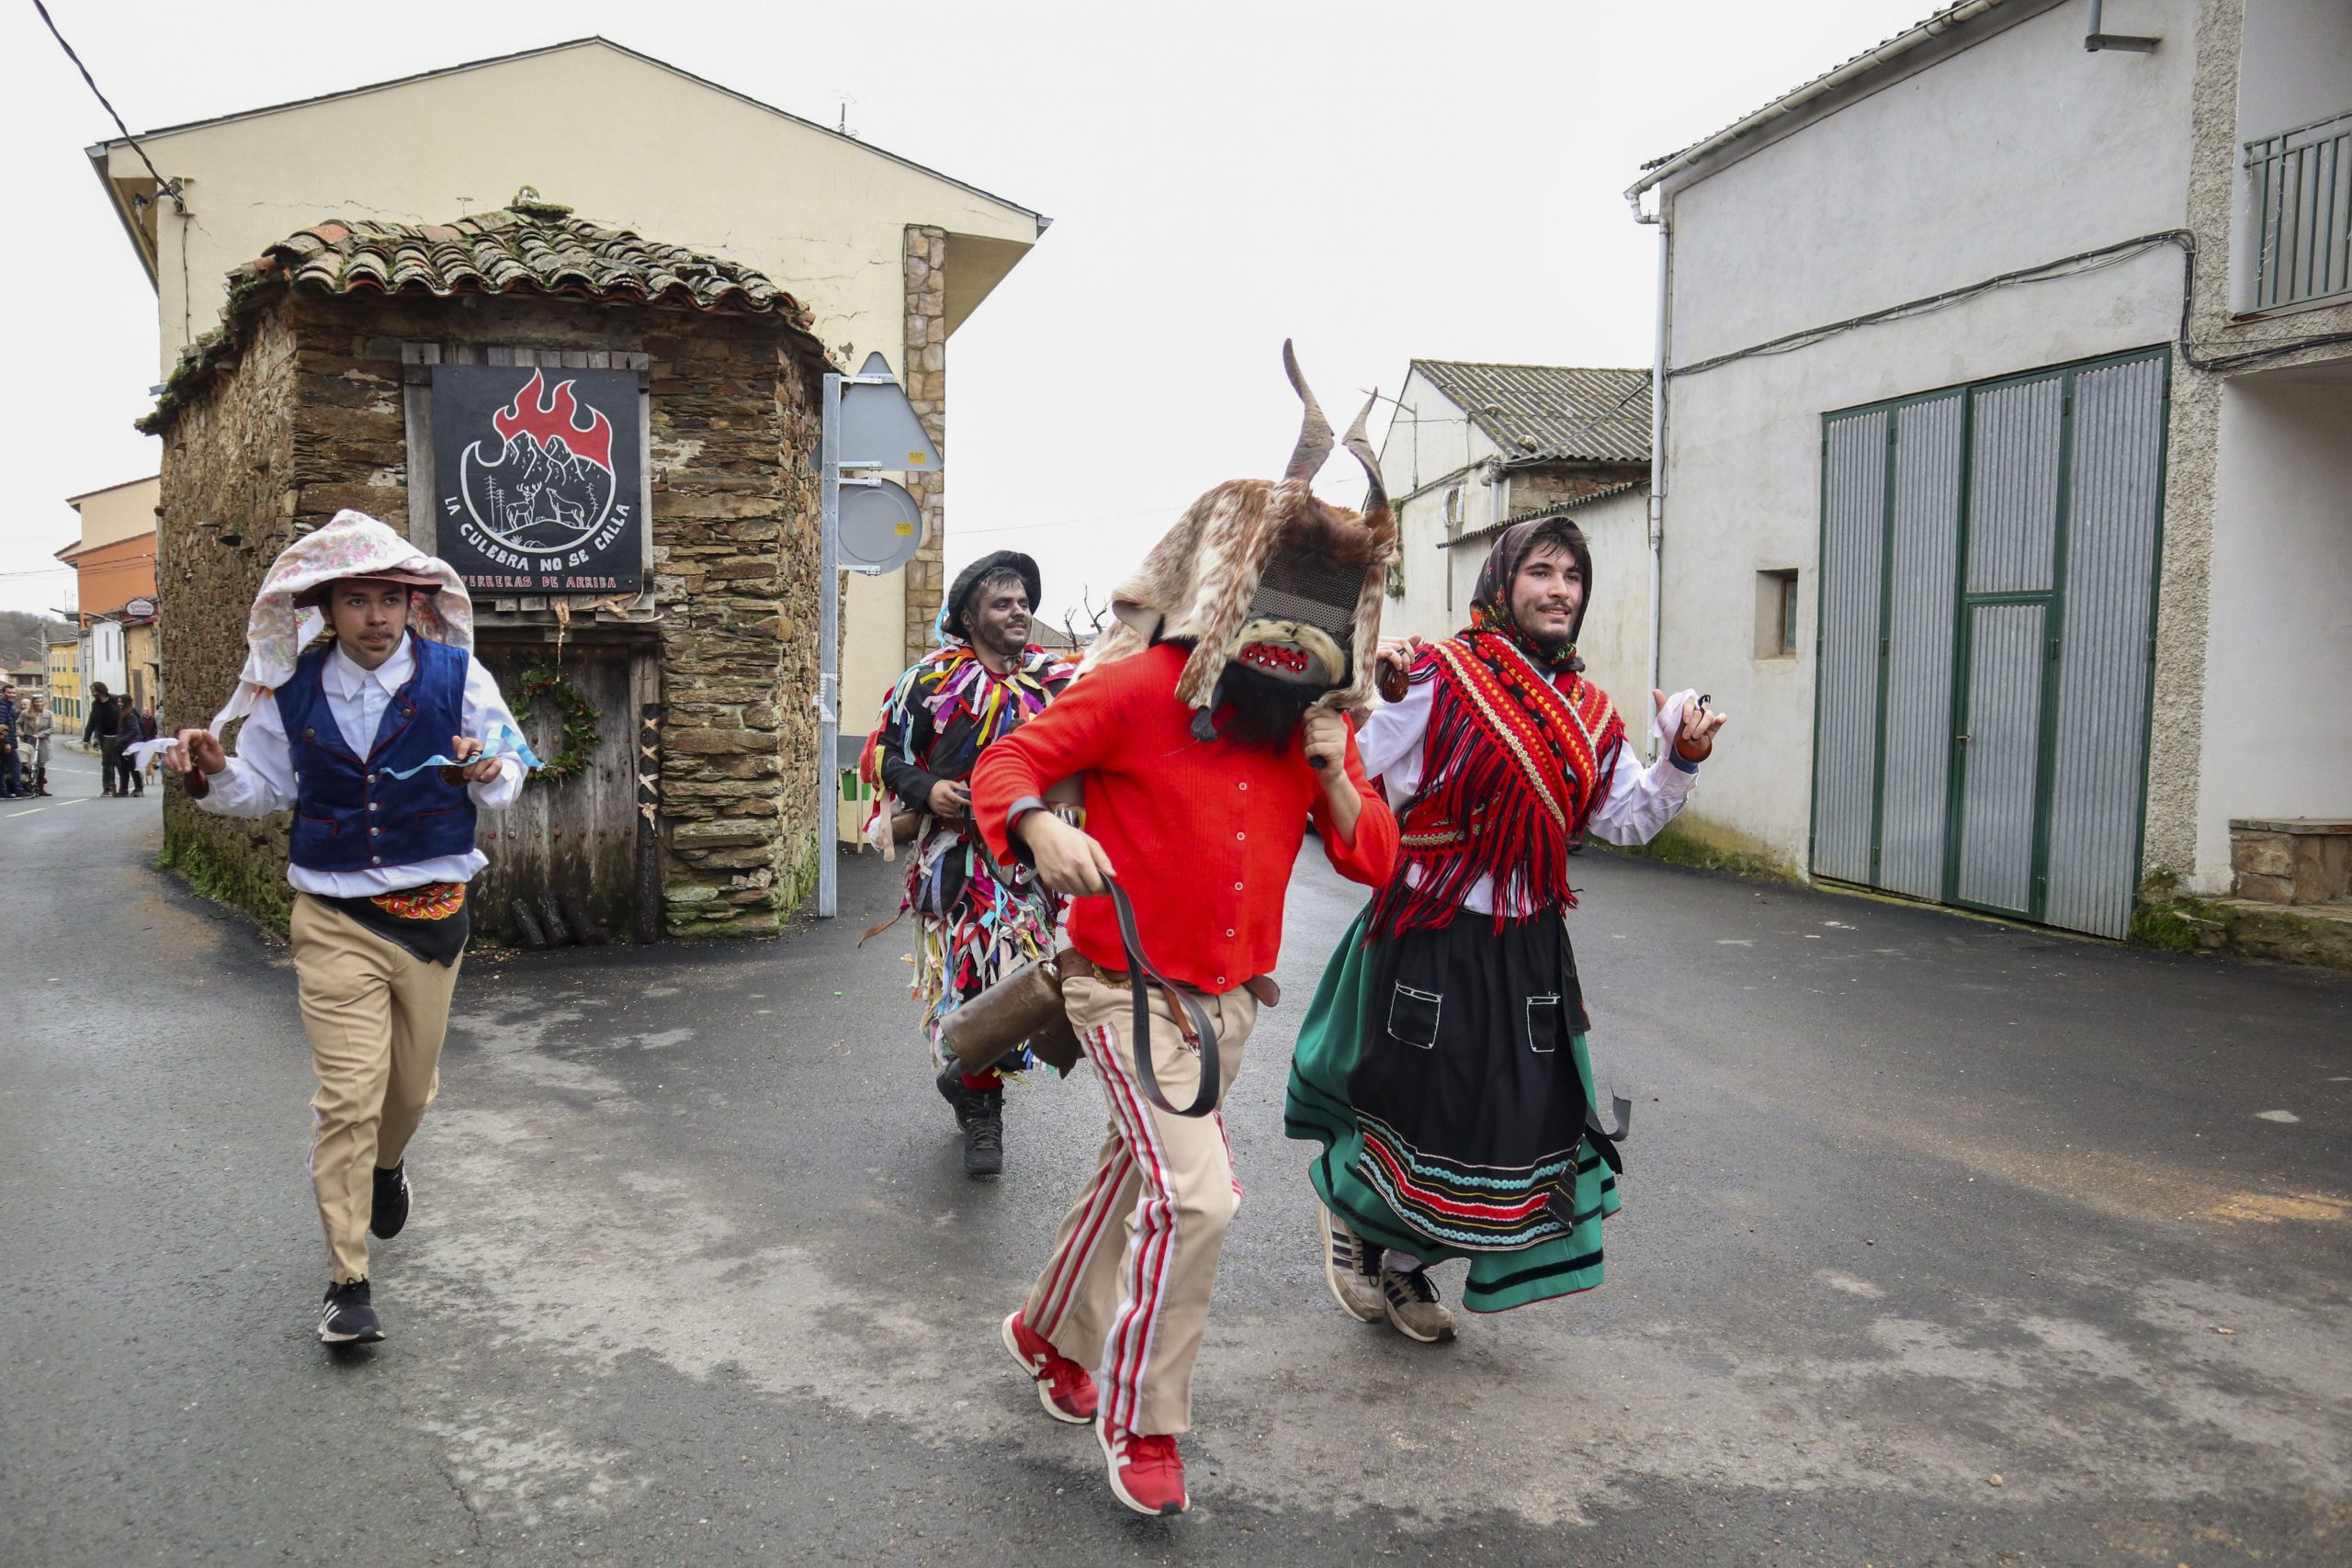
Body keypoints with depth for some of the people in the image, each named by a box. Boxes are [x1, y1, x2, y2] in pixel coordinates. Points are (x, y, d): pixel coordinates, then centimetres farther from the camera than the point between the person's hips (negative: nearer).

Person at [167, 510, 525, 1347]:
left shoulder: (457, 677, -5)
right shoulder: (293, 691, -1)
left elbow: (509, 769, 4)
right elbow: (266, 787, 13)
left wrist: (488, 775, -19)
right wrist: (215, 774, -8)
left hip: (433, 910, 1)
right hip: (335, 921, -1)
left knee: (411, 1082, 16)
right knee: (347, 1093, -8)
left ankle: (387, 1163, 53)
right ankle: (347, 1283, 3)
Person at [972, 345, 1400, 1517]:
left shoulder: (1319, 724, 3)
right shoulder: (1141, 686, -16)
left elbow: (1374, 862, 4)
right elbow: (1005, 764, -15)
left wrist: (1334, 778, -14)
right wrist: (1039, 828, -37)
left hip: (1230, 997, 7)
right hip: (1128, 985, -7)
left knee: (1137, 1173, 22)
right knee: (1197, 1196, -17)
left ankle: (1052, 1334, 47)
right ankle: (1142, 1424, 4)